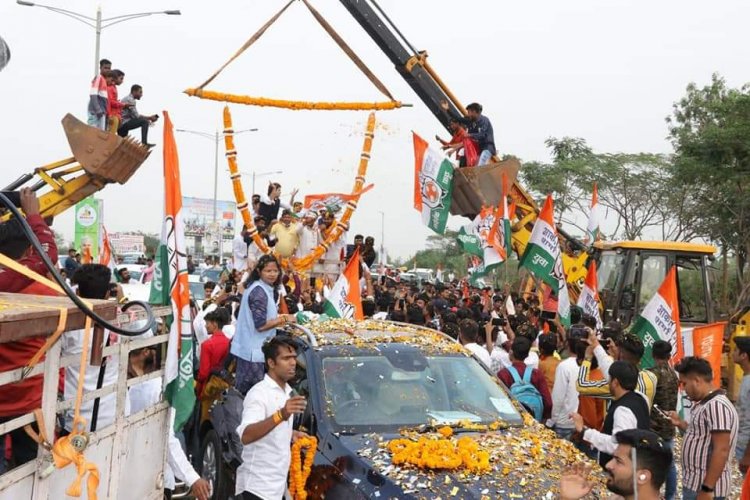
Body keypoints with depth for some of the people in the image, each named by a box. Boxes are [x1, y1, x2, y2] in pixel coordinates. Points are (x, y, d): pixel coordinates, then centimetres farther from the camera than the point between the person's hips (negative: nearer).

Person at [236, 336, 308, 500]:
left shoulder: (286, 392, 12)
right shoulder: (259, 393, -17)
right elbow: (245, 436, -33)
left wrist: (292, 434, 10)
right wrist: (281, 415, -45)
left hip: (277, 485, 9)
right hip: (259, 486, -9)